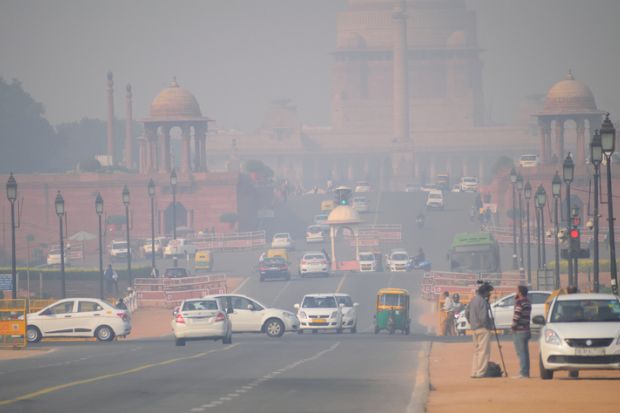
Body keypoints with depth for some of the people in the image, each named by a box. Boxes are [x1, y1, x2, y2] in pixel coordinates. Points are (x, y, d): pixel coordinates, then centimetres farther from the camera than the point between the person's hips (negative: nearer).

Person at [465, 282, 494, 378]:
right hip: (483, 328, -9)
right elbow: (483, 317, -22)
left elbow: (467, 313, 18)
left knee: (477, 351, 14)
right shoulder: (482, 301, -17)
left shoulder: (473, 300, 12)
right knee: (484, 351, -6)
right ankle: (480, 372, -9)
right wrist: (490, 324, -6)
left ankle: (474, 372, 14)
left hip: (474, 328, 9)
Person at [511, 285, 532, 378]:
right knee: (525, 353, 12)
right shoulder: (528, 302, 12)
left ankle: (523, 373, -10)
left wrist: (513, 326, -7)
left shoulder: (519, 302, -15)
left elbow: (516, 316, -21)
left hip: (519, 331, -9)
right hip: (526, 330, 9)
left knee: (521, 353, -8)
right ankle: (526, 373, 15)